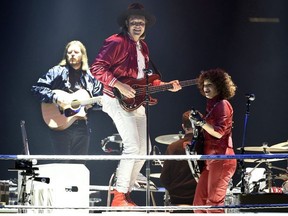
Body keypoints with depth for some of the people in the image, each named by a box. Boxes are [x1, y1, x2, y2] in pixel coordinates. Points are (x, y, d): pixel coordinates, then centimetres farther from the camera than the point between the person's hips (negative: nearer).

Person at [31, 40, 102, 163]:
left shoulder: (90, 77, 12)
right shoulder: (57, 72, 1)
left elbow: (97, 101, 15)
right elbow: (37, 88, -6)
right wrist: (55, 97, -19)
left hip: (82, 125, 4)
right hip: (61, 125, -4)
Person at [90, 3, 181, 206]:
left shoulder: (143, 47, 16)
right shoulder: (116, 43, -11)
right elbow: (97, 68, -19)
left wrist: (166, 86, 9)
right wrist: (119, 86, -25)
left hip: (135, 102, 9)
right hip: (118, 101, -9)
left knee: (144, 149, 9)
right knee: (132, 146, -18)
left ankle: (126, 192, 17)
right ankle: (119, 197, -14)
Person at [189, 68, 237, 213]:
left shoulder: (222, 105, -7)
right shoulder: (212, 105, 22)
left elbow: (219, 132, -17)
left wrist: (201, 122, -18)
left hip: (221, 159, -10)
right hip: (210, 160, 10)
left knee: (213, 204, -12)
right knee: (199, 203, 6)